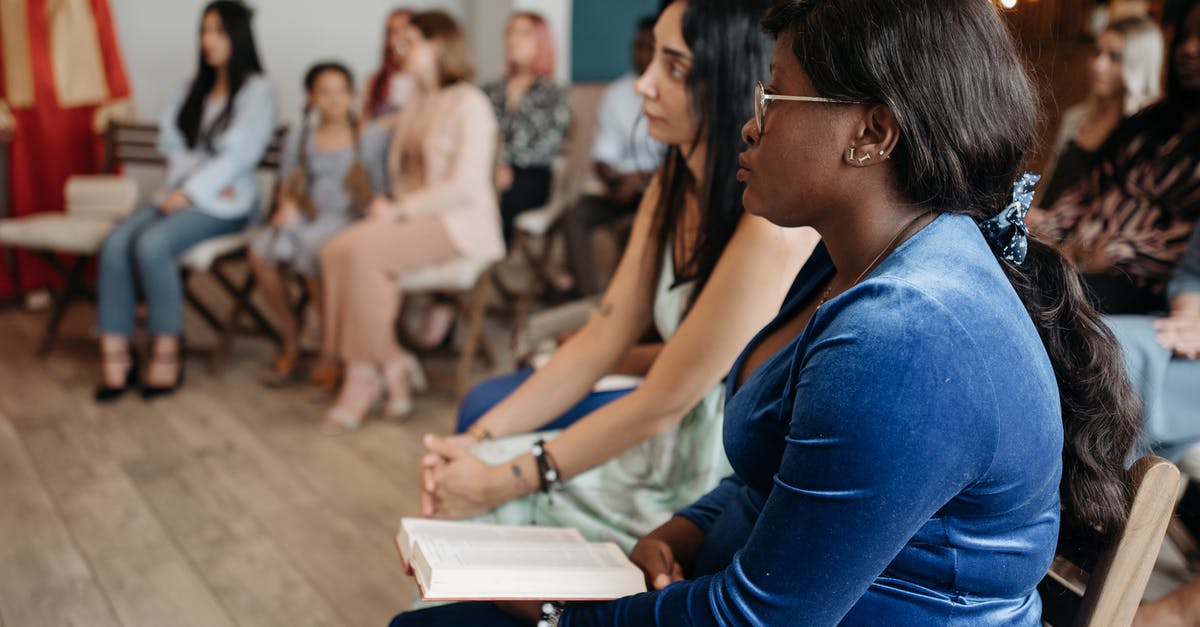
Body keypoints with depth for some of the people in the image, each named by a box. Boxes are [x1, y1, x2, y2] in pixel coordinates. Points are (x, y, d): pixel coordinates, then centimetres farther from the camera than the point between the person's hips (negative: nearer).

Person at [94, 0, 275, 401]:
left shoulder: (257, 92, 0)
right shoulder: (194, 88, 22)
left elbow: (238, 155, -9)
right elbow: (170, 140, 15)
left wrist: (190, 192, -15)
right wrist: (192, 180, -4)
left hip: (225, 203, -6)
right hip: (180, 193, 6)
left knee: (152, 244, -31)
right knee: (115, 243, -21)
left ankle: (167, 353, -20)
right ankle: (115, 355, -22)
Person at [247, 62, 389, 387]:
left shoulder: (373, 136, 5)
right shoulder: (299, 139, 17)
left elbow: (381, 193, 1)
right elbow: (288, 187, 19)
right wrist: (287, 205, -3)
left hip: (349, 218, -4)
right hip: (305, 218, 4)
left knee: (311, 250, -36)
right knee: (260, 250, -25)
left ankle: (331, 346, -15)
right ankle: (290, 341, -9)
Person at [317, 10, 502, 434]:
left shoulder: (470, 104, -4)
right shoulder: (416, 105, 22)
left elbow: (464, 187, -14)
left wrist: (400, 210, -15)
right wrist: (389, 206, 1)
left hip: (460, 224, -7)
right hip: (414, 217, 7)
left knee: (364, 250, -30)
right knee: (336, 251, -21)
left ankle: (368, 374, -17)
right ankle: (386, 372, -20)